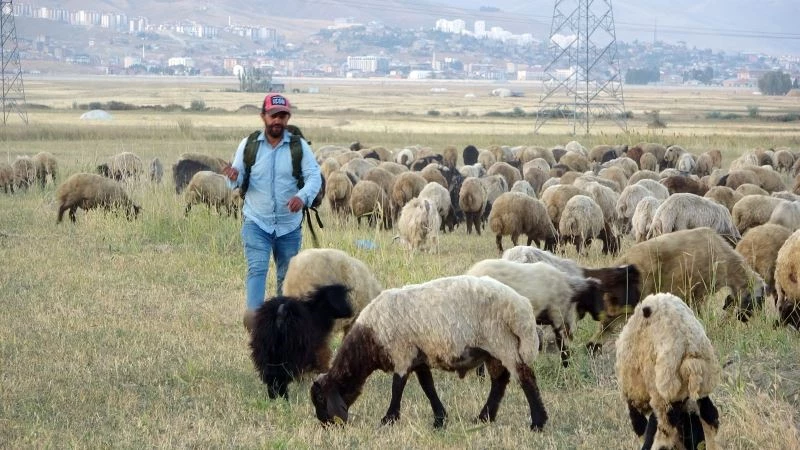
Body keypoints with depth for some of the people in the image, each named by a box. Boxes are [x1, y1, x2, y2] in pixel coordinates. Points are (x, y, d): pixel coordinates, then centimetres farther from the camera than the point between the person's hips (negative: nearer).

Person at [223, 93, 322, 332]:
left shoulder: (299, 146, -1)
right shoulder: (248, 145, 1)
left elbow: (314, 176, -10)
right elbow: (239, 181, 3)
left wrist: (303, 196, -31)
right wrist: (235, 178, -23)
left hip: (289, 225, 1)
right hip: (256, 222, -1)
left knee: (287, 275, 11)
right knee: (257, 268, -19)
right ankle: (253, 313, -32)